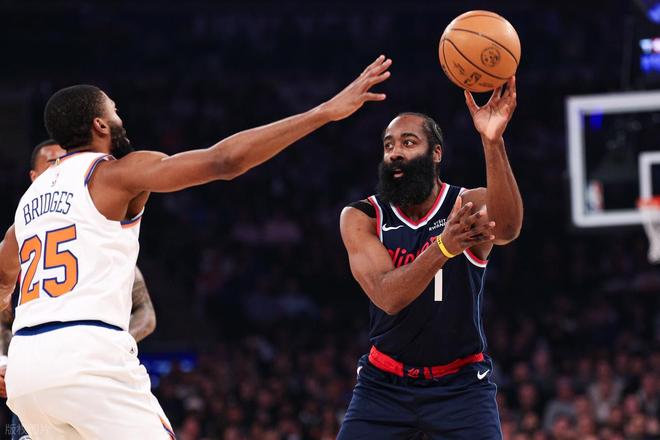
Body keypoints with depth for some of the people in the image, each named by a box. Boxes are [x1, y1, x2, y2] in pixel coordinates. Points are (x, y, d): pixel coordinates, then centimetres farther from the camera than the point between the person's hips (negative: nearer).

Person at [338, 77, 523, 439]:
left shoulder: (470, 205, -9)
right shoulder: (360, 218, -8)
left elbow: (507, 228, -35)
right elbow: (388, 297, -24)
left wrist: (493, 143, -51)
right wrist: (444, 246, -44)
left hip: (462, 385, -1)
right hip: (385, 384, 1)